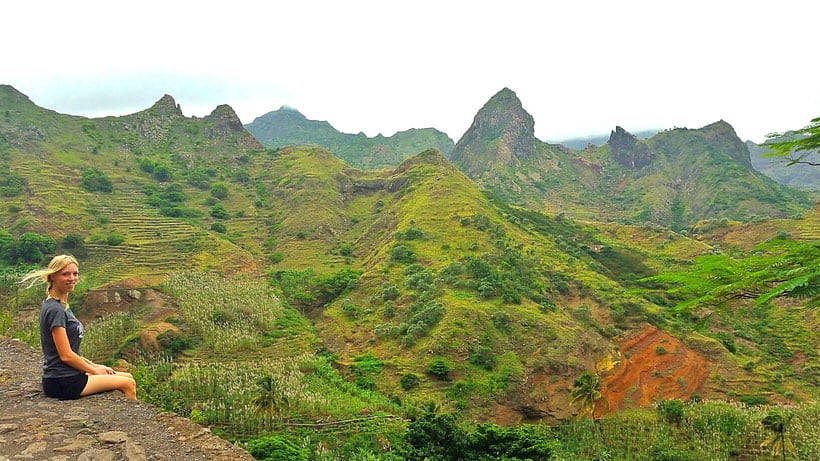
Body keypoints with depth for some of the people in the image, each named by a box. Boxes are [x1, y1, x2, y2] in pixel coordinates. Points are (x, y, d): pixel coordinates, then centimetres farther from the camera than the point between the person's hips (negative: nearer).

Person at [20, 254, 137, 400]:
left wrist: (94, 366, 10)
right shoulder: (55, 310, -18)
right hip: (63, 382, -10)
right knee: (128, 384, -5)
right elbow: (66, 355, -20)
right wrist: (94, 370, -8)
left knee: (128, 377, 12)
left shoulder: (62, 306, 12)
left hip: (68, 376, 10)